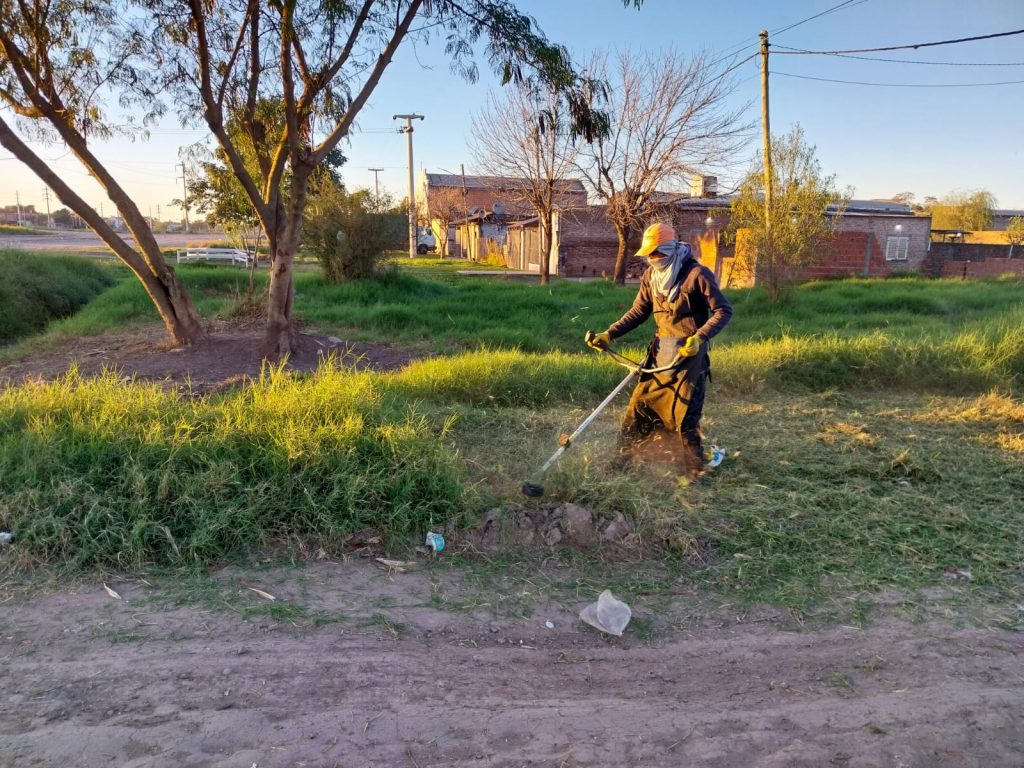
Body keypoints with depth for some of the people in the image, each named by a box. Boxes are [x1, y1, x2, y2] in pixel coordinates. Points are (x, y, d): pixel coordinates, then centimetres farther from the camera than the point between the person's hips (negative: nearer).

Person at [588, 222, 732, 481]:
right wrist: (609, 335, 1)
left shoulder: (697, 274, -14)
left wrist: (699, 338, -25)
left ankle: (694, 471, 11)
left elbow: (724, 310, -12)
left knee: (684, 414, -4)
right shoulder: (651, 275, 6)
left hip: (689, 352, -6)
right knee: (639, 404, 9)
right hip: (661, 351, 6)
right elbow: (638, 312, 12)